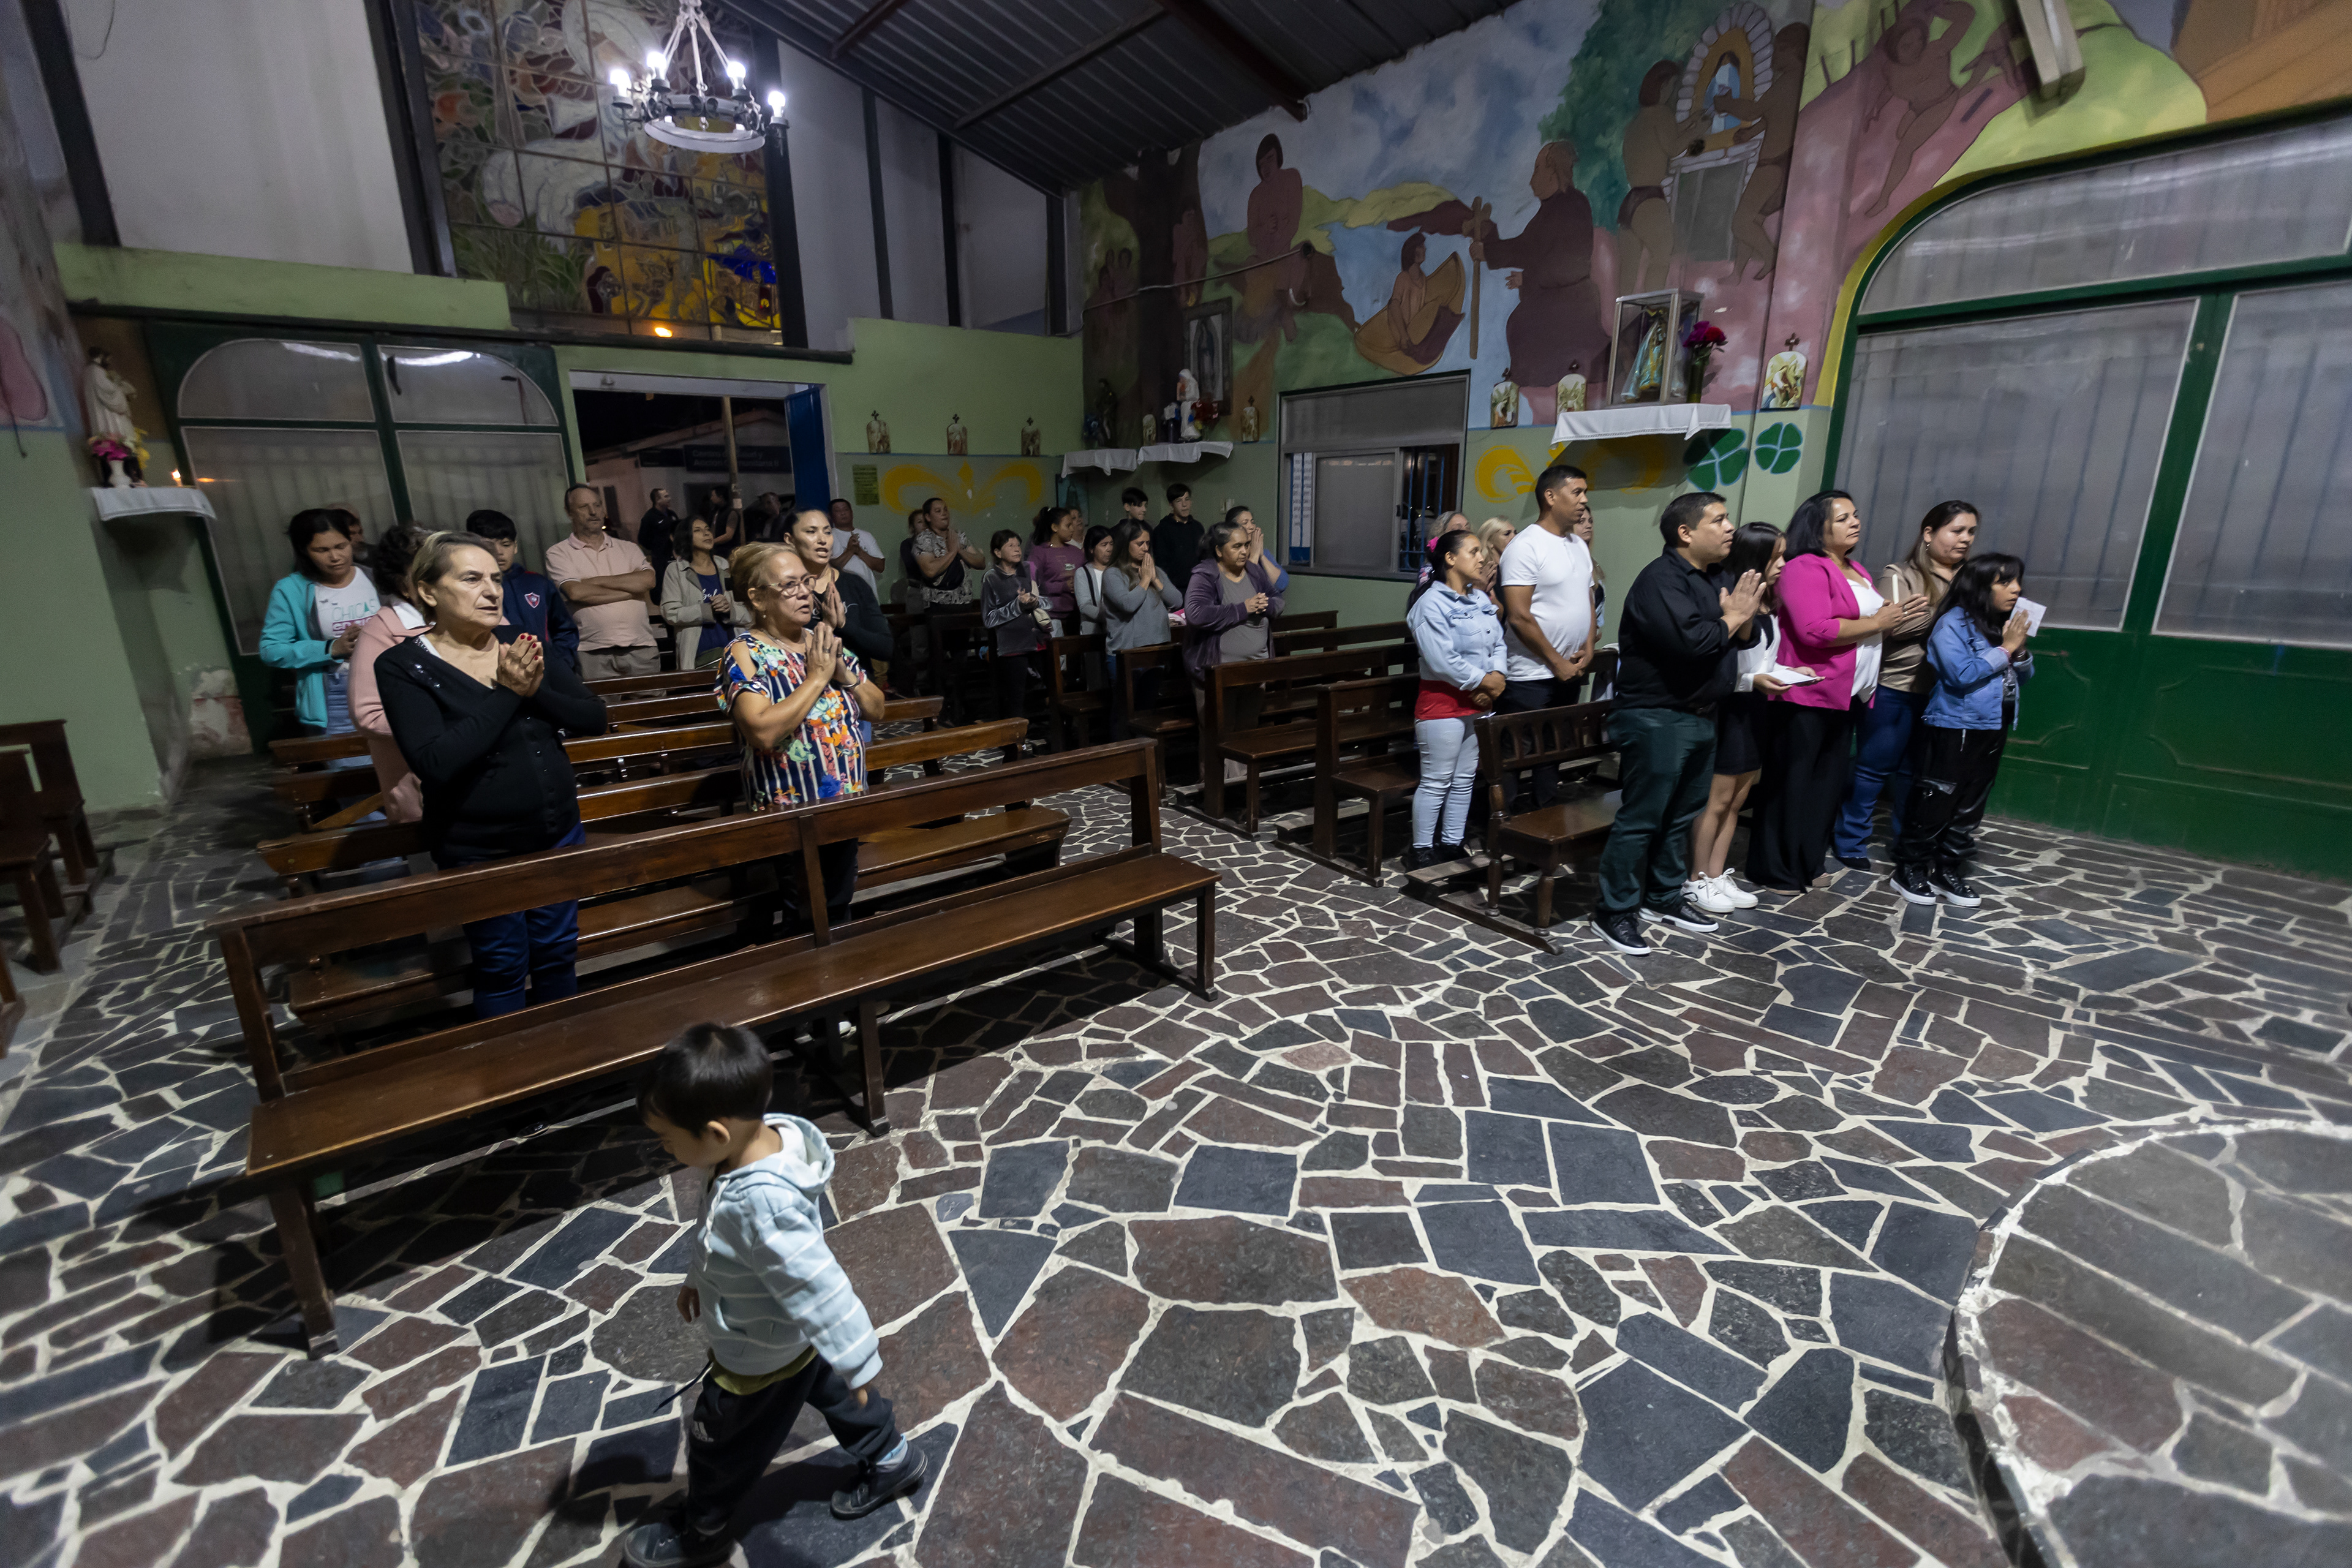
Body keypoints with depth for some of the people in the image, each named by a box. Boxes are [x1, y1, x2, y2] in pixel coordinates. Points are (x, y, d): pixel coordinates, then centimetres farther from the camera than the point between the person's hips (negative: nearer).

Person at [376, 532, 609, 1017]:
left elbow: (595, 718, -3)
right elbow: (437, 763, -24)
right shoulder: (402, 666, -11)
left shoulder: (521, 643, 0)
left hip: (560, 833, 4)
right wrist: (505, 693, -23)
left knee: (557, 955, 17)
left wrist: (535, 691, -20)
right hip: (481, 850, -4)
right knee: (502, 968, 10)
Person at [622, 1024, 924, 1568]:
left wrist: (858, 1362, -30)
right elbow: (718, 1228, 4)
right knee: (830, 1392, 29)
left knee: (718, 1443, 21)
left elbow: (817, 1284, -38)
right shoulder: (762, 1141, -18)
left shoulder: (764, 1202, -45)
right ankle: (890, 1459, 51)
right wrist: (698, 1277, 16)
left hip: (760, 1357, -8)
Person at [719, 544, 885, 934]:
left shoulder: (823, 642, 7)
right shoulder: (744, 654, -11)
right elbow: (764, 731, -27)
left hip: (847, 803, 6)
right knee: (807, 926, 6)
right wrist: (817, 676, -20)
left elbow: (876, 709, 8)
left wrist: (843, 672, -10)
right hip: (792, 811, -6)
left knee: (840, 914, 20)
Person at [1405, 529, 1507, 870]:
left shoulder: (1482, 600, 12)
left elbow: (1499, 644, 10)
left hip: (1479, 701, 8)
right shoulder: (1432, 603, -15)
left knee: (1465, 779, 14)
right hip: (1442, 700, -8)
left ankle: (1452, 845, 25)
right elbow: (1442, 660, -22)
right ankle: (1422, 852, 8)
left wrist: (1497, 676, -9)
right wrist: (1482, 681, -14)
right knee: (1436, 781, -2)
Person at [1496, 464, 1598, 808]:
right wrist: (1557, 663, -13)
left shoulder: (1579, 546, 13)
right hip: (1531, 675, -8)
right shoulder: (1526, 546, -12)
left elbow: (1588, 600, 19)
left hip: (1570, 673, 8)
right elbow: (1519, 616, -18)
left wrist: (1588, 649, 2)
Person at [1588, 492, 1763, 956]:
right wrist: (1731, 618, -11)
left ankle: (1664, 896, 30)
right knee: (1640, 819, -5)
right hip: (1656, 719, -9)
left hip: (1699, 716, 9)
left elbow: (1745, 637, 16)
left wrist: (1744, 618, -6)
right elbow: (1690, 642, -29)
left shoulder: (1714, 580, 14)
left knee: (1681, 815, 17)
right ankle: (1615, 911, 4)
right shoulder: (1661, 580, -15)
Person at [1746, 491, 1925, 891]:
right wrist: (1876, 623, -15)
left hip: (1845, 695, 10)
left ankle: (1807, 863, 24)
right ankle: (1776, 871, 5)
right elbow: (1814, 630, -24)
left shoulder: (1856, 572, 18)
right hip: (1808, 696, -10)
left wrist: (1897, 615, 13)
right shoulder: (1806, 568, -12)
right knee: (1790, 783, -3)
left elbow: (1863, 619, 33)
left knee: (1827, 782, 14)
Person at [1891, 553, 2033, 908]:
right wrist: (2005, 650, -13)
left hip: (1993, 731, 8)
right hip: (1954, 729, -8)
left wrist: (2020, 649, -2)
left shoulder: (2005, 625, 12)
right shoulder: (1953, 624, -10)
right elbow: (1962, 674, -21)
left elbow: (2024, 677, 16)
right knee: (1935, 804, -3)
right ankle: (1910, 869, 7)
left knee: (1970, 807, 11)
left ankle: (1950, 871, 20)